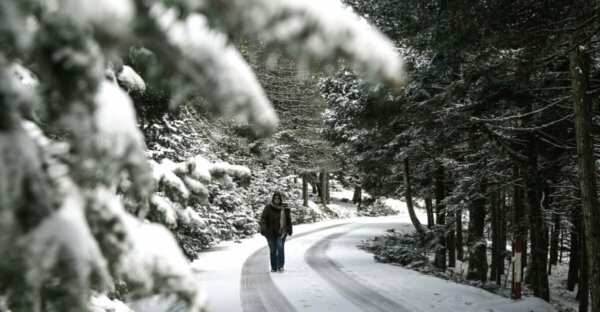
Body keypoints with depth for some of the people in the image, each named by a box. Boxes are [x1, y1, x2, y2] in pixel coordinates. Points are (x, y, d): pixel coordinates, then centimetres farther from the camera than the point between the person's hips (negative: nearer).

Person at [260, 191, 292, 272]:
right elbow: (263, 218, -8)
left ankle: (280, 266, -13)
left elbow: (288, 220, 12)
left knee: (280, 247, -18)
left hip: (281, 232, -1)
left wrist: (289, 230, 16)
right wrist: (263, 228, -22)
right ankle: (273, 267, 16)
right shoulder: (268, 208, -2)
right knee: (272, 250, 6)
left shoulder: (285, 209, 2)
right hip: (270, 233, 1)